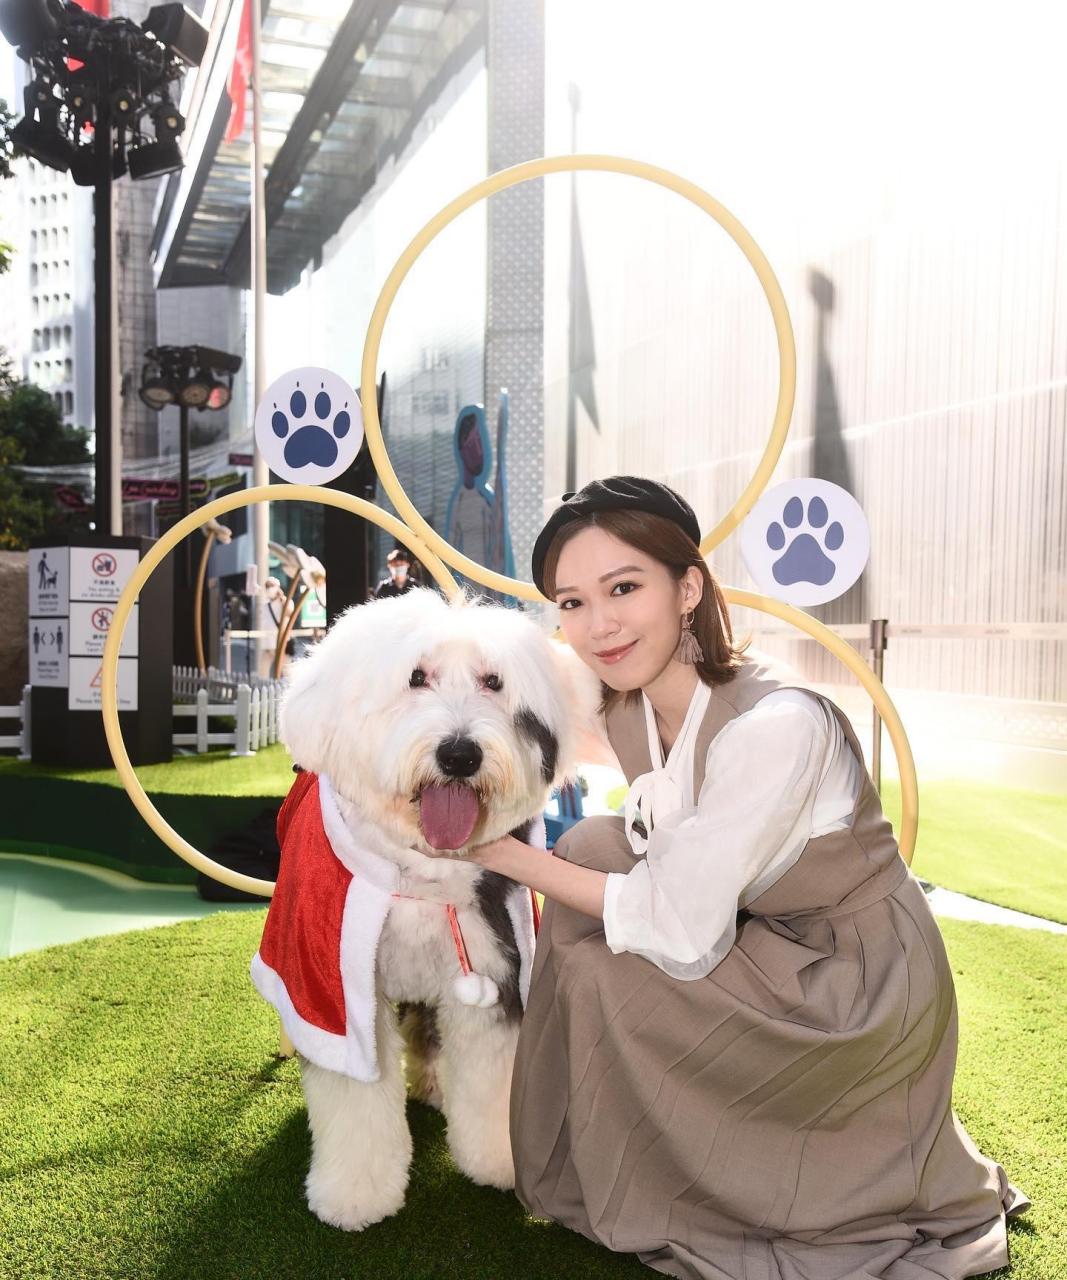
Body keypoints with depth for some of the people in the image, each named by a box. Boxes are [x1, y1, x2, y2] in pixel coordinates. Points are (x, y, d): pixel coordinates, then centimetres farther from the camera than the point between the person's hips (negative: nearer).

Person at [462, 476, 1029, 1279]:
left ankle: (643, 1206, 12)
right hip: (768, 947, 7)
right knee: (595, 851, -6)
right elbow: (664, 871, 2)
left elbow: (681, 933, -27)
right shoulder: (628, 711, -7)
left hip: (860, 982, -7)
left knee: (602, 971, -17)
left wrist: (512, 857, -20)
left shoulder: (773, 724, -31)